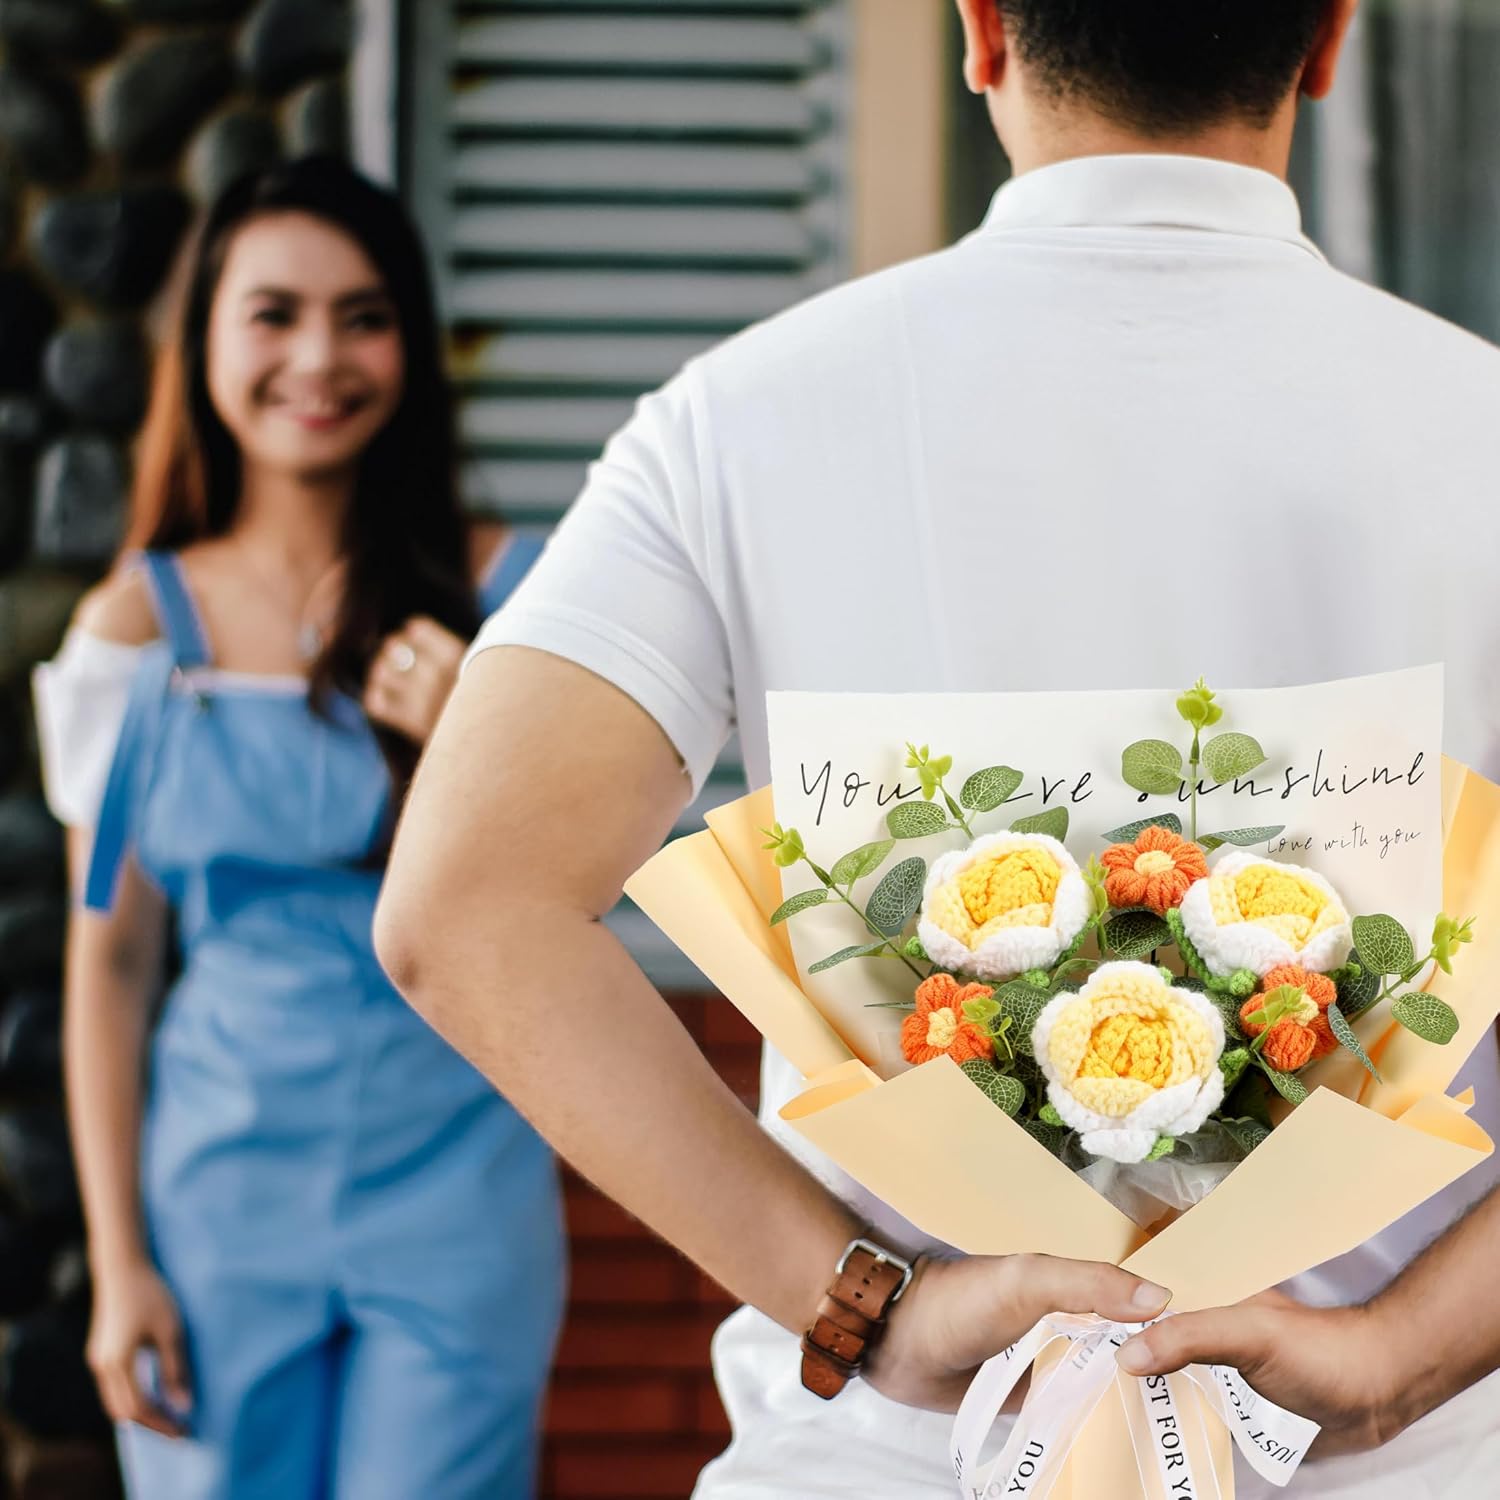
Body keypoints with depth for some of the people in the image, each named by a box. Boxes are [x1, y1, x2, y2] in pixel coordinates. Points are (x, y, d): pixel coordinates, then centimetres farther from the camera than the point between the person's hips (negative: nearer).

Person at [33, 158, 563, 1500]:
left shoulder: (501, 592, -1)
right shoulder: (140, 628, 0)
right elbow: (109, 961, 2)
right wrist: (119, 1264, 0)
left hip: (455, 1183, 0)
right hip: (225, 1196, 0)